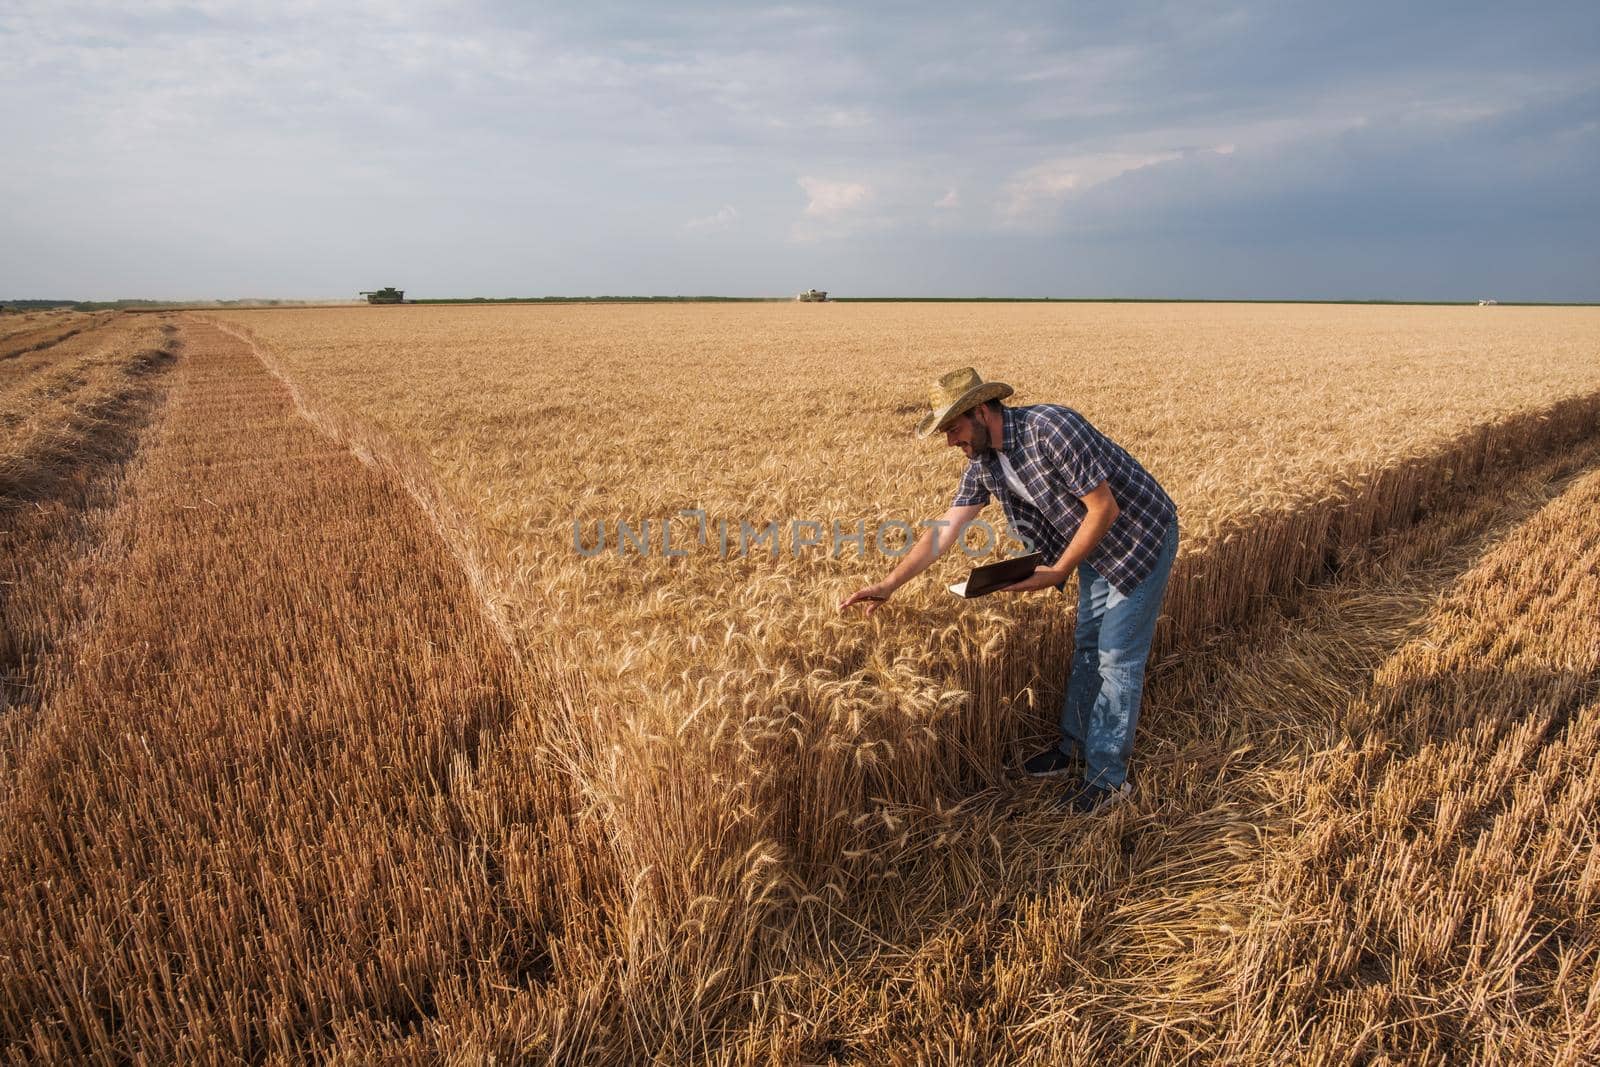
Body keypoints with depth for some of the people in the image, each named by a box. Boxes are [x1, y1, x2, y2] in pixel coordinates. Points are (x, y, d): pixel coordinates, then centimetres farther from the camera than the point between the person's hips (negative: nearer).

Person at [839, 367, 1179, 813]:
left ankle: (1107, 775, 10)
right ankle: (1074, 743, 33)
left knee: (1117, 657, -2)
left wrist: (1059, 571, -23)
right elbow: (945, 528, -3)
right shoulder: (983, 463, -7)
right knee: (1087, 646, 17)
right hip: (1093, 545, 7)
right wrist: (889, 584, -7)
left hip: (1140, 537, -7)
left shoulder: (1050, 429, -32)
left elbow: (1105, 509, -28)